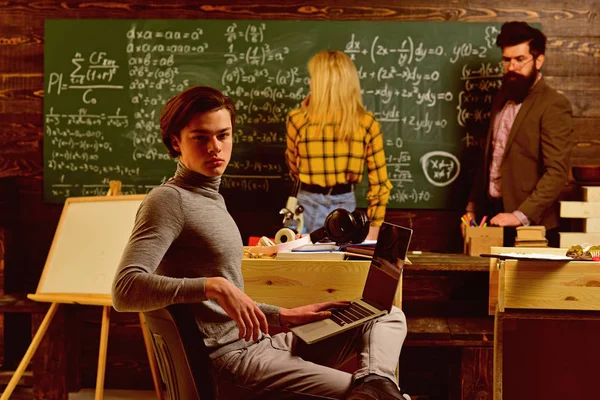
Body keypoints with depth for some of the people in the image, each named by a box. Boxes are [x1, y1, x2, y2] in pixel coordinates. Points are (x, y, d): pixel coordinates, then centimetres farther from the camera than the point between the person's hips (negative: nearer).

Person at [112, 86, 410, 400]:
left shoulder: (211, 198, 19)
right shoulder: (168, 200, -11)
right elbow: (125, 290, -26)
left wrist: (283, 316, 13)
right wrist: (213, 286, -32)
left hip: (255, 343, 10)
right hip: (228, 357, -10)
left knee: (389, 316, 5)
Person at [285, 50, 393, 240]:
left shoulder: (297, 121, -8)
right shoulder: (367, 123, -5)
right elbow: (379, 183, -4)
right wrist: (372, 232, 4)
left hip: (308, 207, -1)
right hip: (346, 207, 1)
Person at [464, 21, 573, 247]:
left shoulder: (553, 106, -12)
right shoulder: (503, 99, 12)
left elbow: (557, 173, -19)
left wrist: (521, 215, -25)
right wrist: (473, 207, 12)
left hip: (530, 227, -7)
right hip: (493, 217, 7)